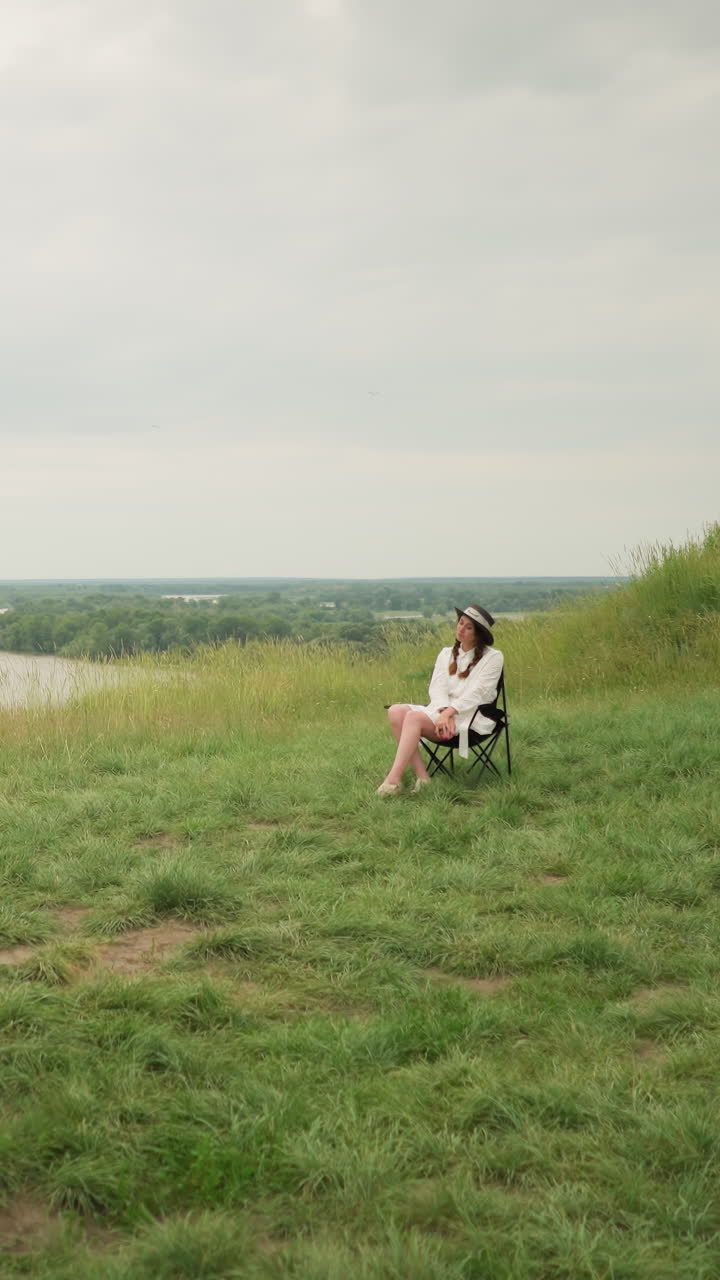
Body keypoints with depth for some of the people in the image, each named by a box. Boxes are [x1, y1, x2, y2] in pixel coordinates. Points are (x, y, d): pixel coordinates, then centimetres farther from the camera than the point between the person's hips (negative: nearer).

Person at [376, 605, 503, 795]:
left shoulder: (492, 657, 1)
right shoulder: (446, 654, 17)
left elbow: (476, 694, -9)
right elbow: (437, 688, 4)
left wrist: (449, 713, -22)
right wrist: (444, 712, -17)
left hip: (471, 717, -6)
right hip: (443, 710, 6)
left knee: (414, 717, -30)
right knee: (396, 711, -23)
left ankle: (393, 780, -35)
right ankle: (421, 776, -28)